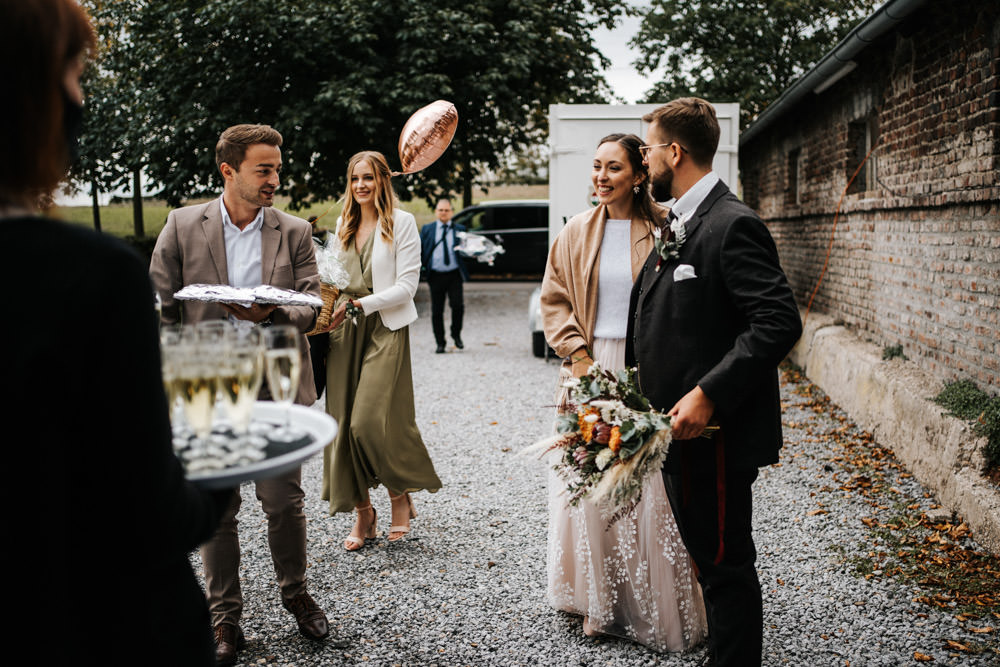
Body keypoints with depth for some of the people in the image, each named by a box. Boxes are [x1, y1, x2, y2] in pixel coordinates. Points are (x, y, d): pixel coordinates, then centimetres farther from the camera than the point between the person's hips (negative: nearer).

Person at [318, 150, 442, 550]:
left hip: (385, 330, -5)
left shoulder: (401, 222, -2)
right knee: (344, 423, 3)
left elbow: (407, 285, -8)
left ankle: (400, 496, 14)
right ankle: (362, 515, 15)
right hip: (344, 331, 5)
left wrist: (359, 305, -17)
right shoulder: (343, 224, 16)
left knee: (371, 422, -11)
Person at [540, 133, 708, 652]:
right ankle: (601, 604, 22)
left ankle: (658, 610, 17)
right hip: (590, 370, 3)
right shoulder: (576, 232, 6)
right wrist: (578, 356, -4)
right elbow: (554, 301, 9)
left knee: (650, 489, 0)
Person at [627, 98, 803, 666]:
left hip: (717, 433, -10)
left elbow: (780, 322, -24)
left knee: (727, 565, 3)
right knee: (709, 558, 21)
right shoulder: (680, 224, 14)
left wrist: (708, 395, -27)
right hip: (683, 430, 10)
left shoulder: (733, 225, -17)